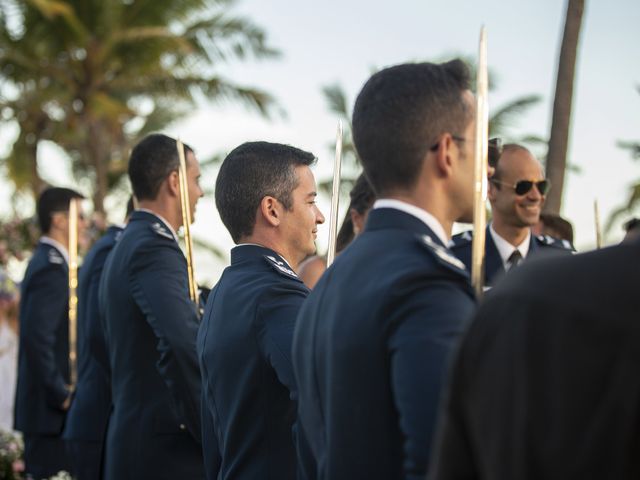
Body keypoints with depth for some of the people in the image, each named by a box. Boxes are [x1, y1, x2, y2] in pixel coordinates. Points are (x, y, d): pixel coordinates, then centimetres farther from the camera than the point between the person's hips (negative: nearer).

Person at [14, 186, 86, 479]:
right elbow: (38, 337, -25)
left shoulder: (46, 262, 15)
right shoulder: (52, 268, -16)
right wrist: (60, 394, -19)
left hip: (45, 404, 10)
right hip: (50, 409, -10)